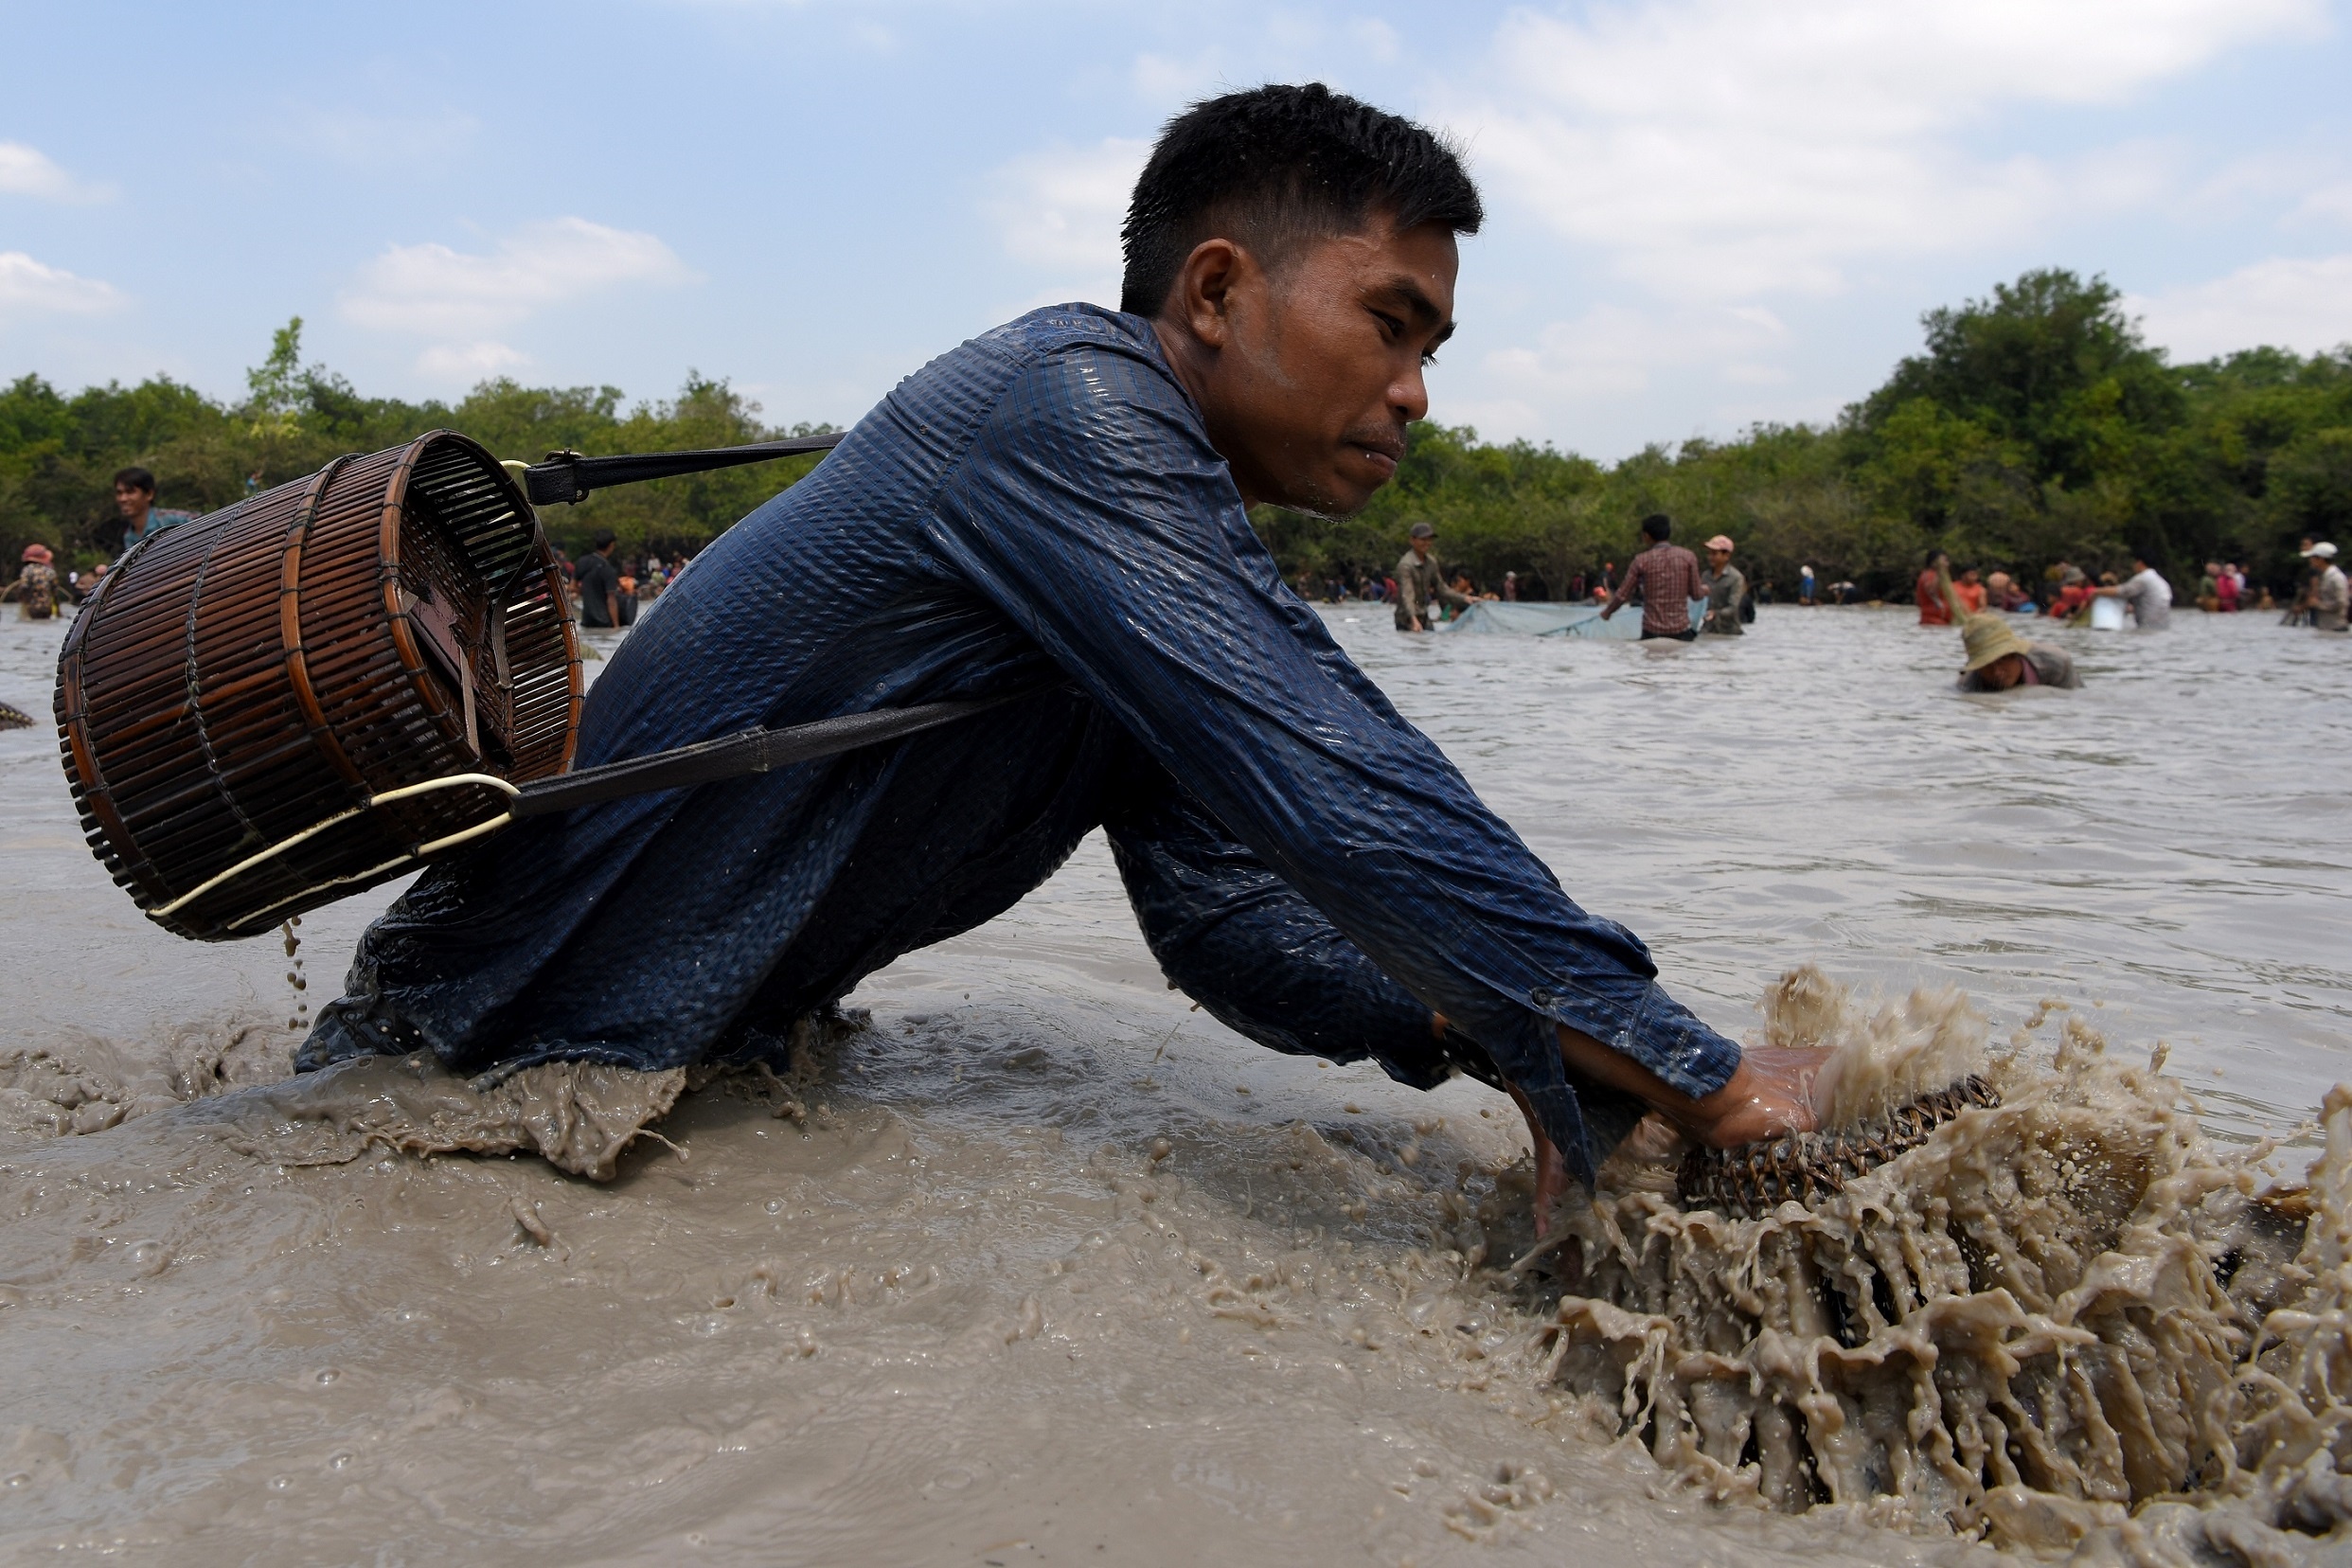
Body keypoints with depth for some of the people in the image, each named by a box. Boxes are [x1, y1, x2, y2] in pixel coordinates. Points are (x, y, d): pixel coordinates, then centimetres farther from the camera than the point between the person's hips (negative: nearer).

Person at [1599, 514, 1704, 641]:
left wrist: (1607, 612, 20)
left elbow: (1622, 595, 1)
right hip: (1681, 631, 0)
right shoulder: (1687, 557, -1)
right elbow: (1696, 594, 2)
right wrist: (1704, 589, 26)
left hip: (1652, 631, 0)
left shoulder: (1641, 561, -2)